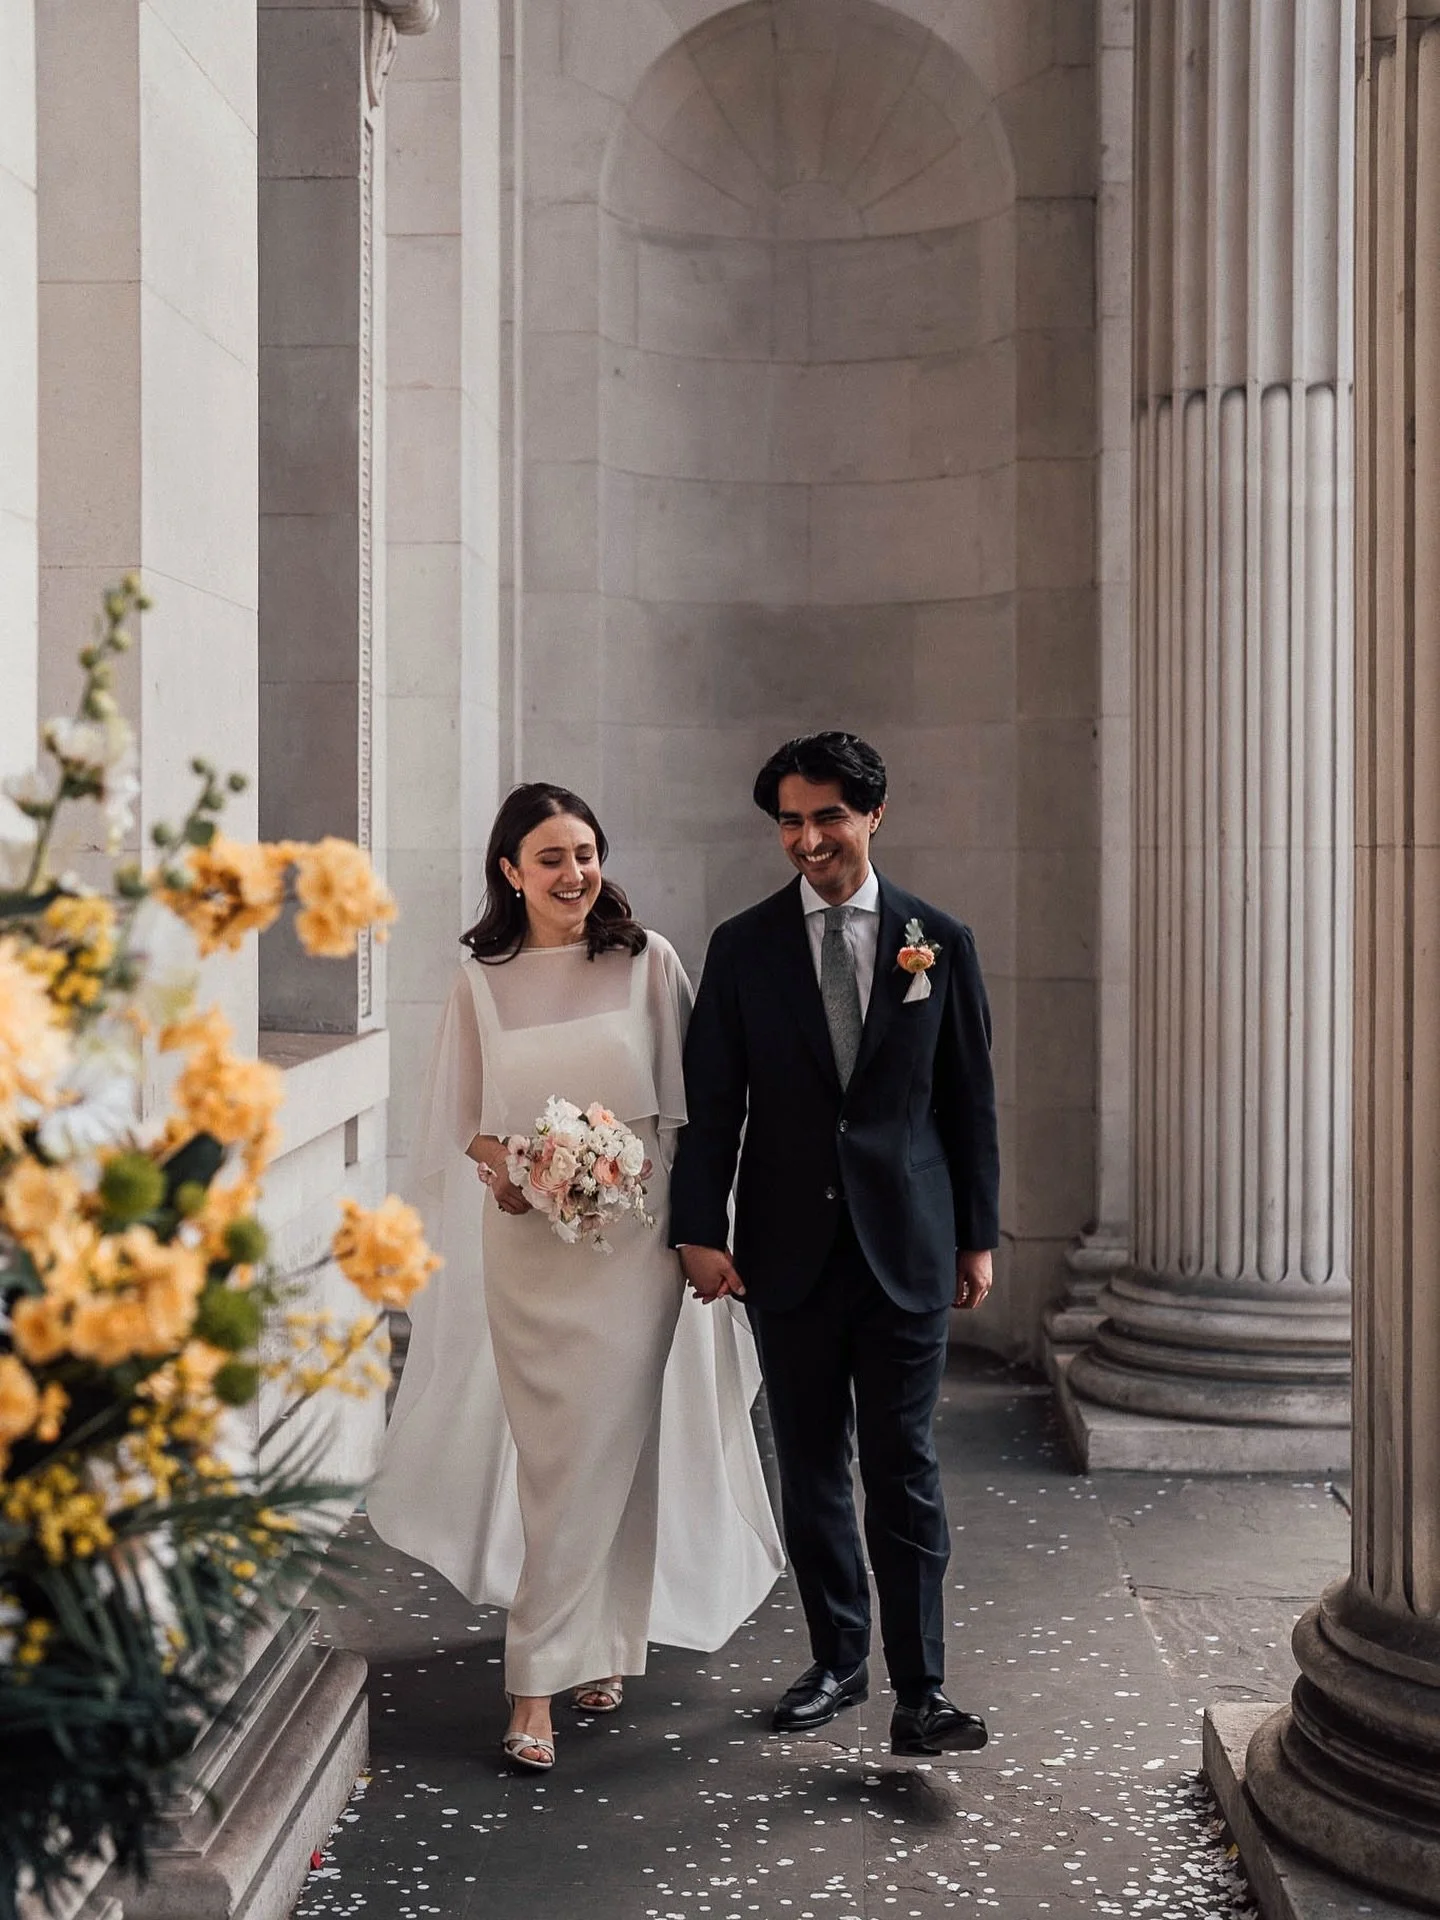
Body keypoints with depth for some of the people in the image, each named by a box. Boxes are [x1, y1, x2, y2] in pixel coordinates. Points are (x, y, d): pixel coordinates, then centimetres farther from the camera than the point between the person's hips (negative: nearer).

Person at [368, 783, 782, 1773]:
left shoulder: (648, 962, 0)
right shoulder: (481, 982, 4)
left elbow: (690, 1101, 4)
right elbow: (464, 1121, 11)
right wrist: (498, 1165, -10)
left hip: (634, 1234, -1)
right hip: (528, 1240, 2)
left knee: (601, 1454, -3)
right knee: (553, 1456, 4)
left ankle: (540, 1681, 8)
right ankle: (595, 1646, 21)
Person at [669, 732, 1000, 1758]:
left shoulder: (940, 941, 3)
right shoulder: (744, 947, 3)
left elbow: (970, 1098, 6)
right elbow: (712, 1103, 3)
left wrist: (979, 1237, 5)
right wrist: (700, 1230, -5)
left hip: (907, 1243, -1)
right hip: (790, 1248, 2)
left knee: (904, 1466, -3)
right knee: (811, 1467, 10)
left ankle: (920, 1691, 1)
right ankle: (839, 1659, 24)